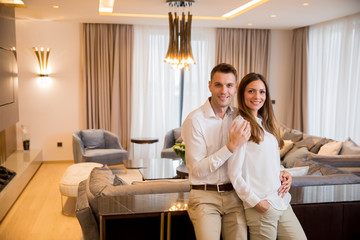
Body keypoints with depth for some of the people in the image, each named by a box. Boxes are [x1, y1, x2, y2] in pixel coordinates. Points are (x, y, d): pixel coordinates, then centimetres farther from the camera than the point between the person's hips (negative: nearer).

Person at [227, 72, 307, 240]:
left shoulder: (266, 123, 12)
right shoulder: (241, 124, -12)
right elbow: (234, 174, -15)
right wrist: (255, 202, -15)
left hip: (281, 201, 8)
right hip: (262, 207, -7)